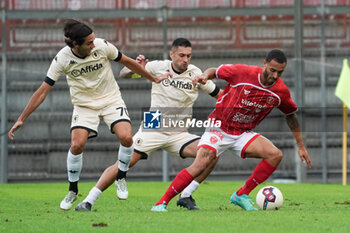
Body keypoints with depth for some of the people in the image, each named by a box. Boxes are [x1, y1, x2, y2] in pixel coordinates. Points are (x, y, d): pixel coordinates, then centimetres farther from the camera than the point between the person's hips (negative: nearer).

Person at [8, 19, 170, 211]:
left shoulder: (102, 46, -16)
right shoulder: (62, 59, -18)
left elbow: (127, 62, 1)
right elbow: (43, 91, -13)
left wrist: (153, 78, 12)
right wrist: (21, 119, -16)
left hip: (111, 99, 1)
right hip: (84, 105, -1)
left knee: (126, 138, -21)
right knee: (77, 145, -20)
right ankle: (72, 191, 3)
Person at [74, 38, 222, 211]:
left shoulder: (195, 73, -1)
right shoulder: (158, 67, -4)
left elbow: (218, 94, 10)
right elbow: (124, 74, 3)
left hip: (178, 134, 2)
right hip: (152, 130, -2)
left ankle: (185, 197, -9)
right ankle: (88, 201, -7)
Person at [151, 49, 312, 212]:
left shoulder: (281, 91, -5)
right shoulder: (243, 72, -17)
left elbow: (291, 115, 13)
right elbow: (215, 71, -1)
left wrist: (301, 146, 15)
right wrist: (204, 76, -25)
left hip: (243, 134, 4)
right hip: (219, 128, -4)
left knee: (275, 155, -17)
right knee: (200, 165, -25)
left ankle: (241, 195, -4)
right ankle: (161, 203, -14)